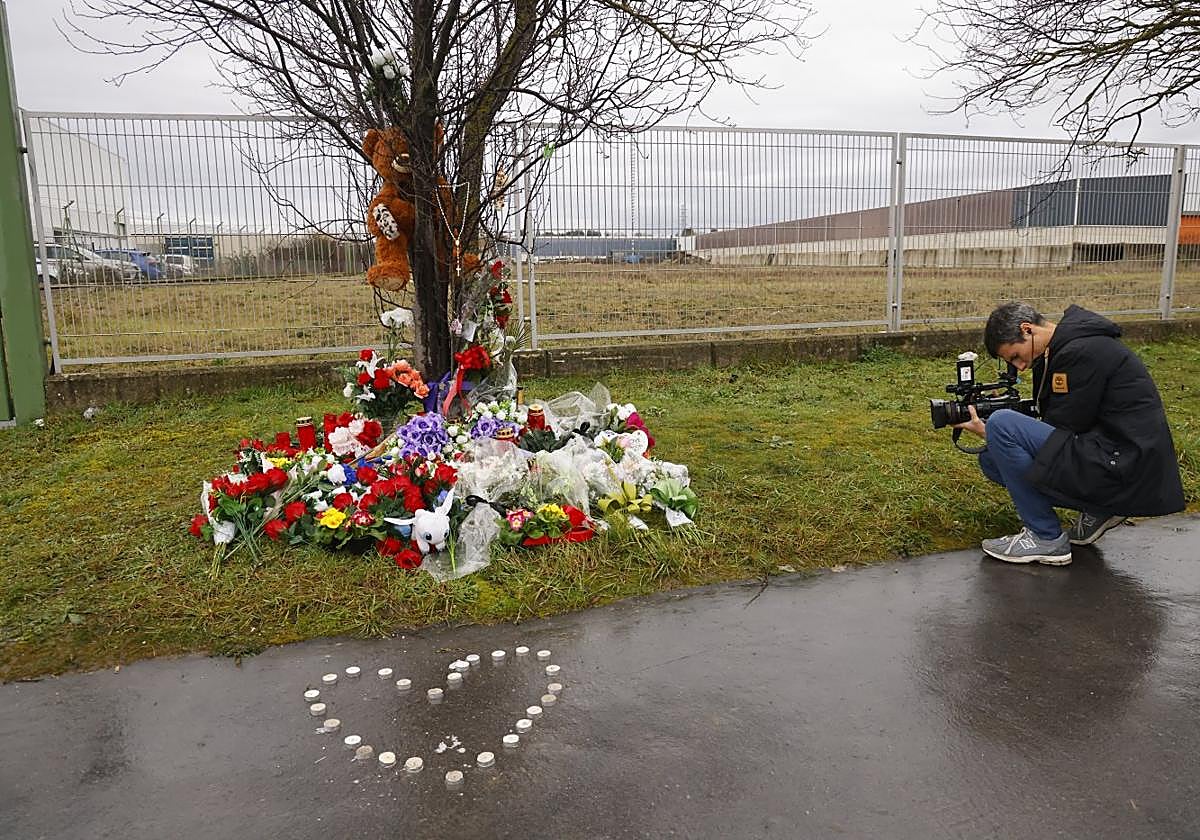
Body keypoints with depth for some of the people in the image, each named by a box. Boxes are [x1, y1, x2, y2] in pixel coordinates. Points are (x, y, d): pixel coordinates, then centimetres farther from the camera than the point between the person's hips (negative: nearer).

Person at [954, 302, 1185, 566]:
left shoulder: (1081, 352, -17)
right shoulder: (1064, 348, 13)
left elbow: (1062, 428, -16)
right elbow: (1051, 420, 14)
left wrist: (991, 432, -8)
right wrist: (991, 432, 2)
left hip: (1124, 471, -10)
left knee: (1001, 425, -20)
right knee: (992, 459, 9)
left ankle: (1045, 537, -8)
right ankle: (1098, 509, 10)